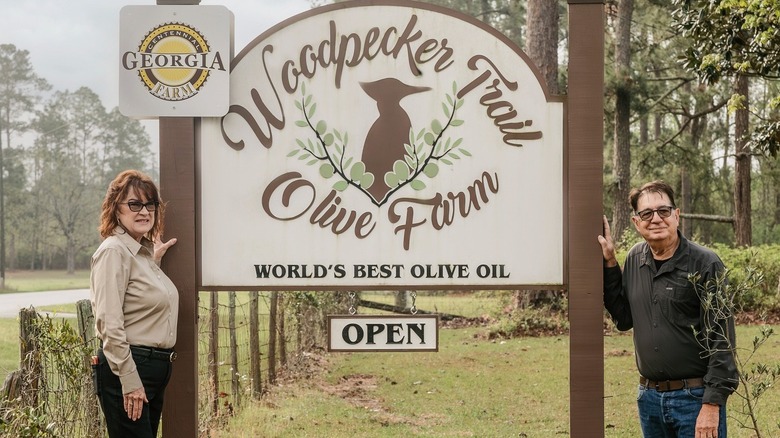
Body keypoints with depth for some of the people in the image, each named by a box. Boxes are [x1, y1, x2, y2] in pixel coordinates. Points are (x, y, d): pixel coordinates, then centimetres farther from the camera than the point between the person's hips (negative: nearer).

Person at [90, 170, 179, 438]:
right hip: (128, 369, -9)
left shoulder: (143, 251, 14)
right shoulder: (114, 251, -13)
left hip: (156, 369, 9)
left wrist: (155, 262, 19)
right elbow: (109, 323, -20)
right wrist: (130, 382, -22)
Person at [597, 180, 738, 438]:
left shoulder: (705, 264, -10)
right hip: (649, 397, 6)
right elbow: (624, 319, 13)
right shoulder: (635, 259, 7)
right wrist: (609, 264, 4)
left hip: (695, 397, -6)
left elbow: (722, 341, -12)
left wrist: (713, 403, -18)